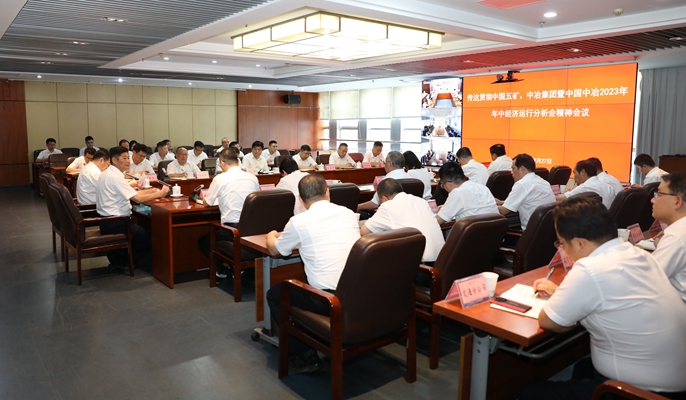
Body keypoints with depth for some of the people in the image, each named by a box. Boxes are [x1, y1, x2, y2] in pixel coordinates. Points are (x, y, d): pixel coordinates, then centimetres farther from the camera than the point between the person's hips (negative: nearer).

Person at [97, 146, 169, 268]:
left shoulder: (107, 174, 11)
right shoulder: (115, 177, -20)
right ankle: (122, 261, 16)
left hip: (108, 221, 10)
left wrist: (149, 191, 7)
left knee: (145, 229, 18)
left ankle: (117, 258, 20)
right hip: (114, 224, -10)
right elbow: (138, 198, -23)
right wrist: (160, 194, -11)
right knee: (150, 236, 1)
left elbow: (130, 194, 15)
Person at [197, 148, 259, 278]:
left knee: (203, 241, 24)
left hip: (232, 230, -5)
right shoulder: (252, 177, 4)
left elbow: (206, 202, 7)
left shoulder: (220, 178, -6)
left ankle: (222, 269, 10)